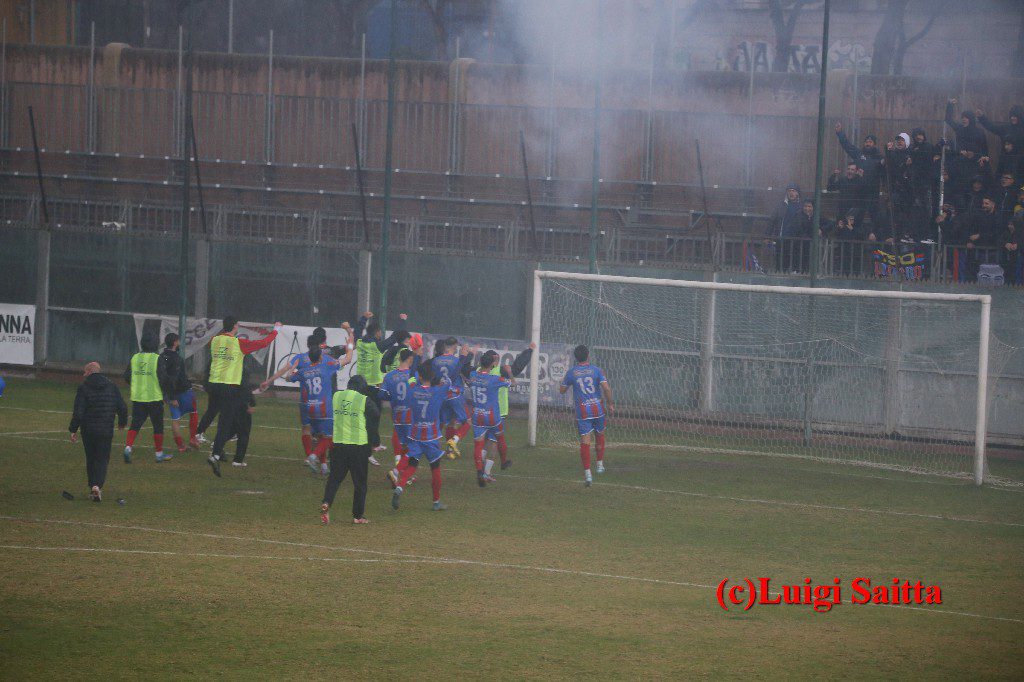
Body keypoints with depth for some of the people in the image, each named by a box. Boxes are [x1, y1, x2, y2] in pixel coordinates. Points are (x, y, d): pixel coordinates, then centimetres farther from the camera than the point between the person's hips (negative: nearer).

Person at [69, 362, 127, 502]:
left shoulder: (83, 388, -7)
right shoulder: (111, 387, 4)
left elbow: (78, 412, -12)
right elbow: (122, 408, 7)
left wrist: (73, 429, -3)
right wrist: (122, 422, 26)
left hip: (88, 430, -1)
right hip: (106, 431, 1)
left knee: (90, 459, 14)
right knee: (102, 459, 2)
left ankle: (93, 487, 16)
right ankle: (97, 485, -18)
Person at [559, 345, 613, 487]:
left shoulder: (571, 373, -1)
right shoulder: (596, 370, -3)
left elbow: (562, 390, 10)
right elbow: (606, 388, -10)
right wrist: (610, 404, 2)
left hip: (582, 411, -1)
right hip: (598, 408, 1)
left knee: (585, 441, -4)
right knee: (600, 436, 24)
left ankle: (587, 473, -14)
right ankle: (600, 464, 33)